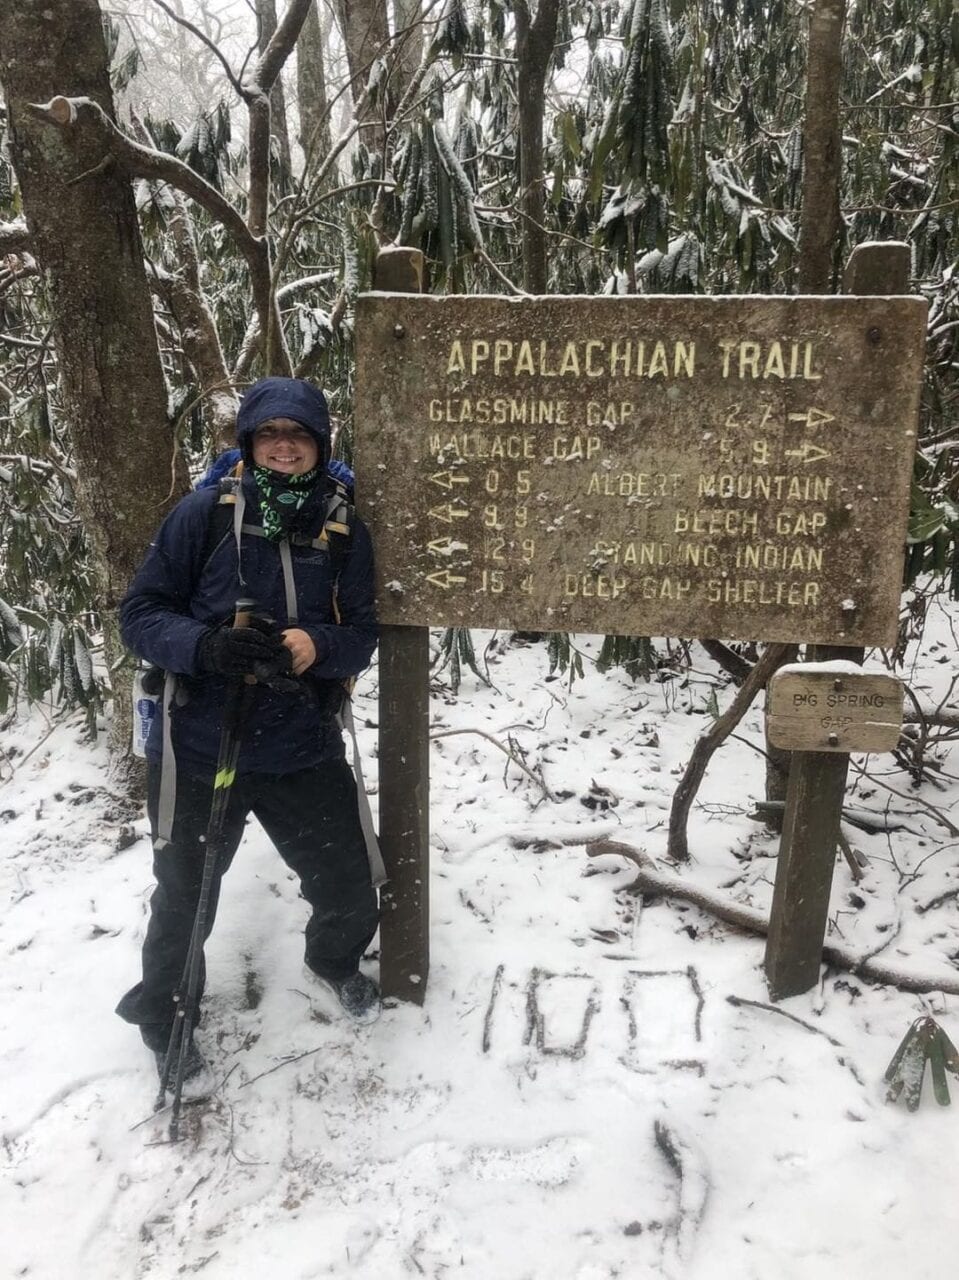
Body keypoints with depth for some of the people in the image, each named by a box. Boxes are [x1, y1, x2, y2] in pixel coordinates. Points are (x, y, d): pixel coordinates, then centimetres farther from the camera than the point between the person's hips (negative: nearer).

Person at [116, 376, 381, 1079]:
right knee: (185, 897, 18)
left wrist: (317, 648, -22)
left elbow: (362, 634, 0)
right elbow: (141, 613, -7)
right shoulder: (205, 513, -8)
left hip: (305, 751, 2)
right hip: (198, 751, -1)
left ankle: (336, 962, 48)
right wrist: (206, 646, -27)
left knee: (351, 897, 11)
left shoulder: (345, 531, -1)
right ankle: (162, 1010, 49)